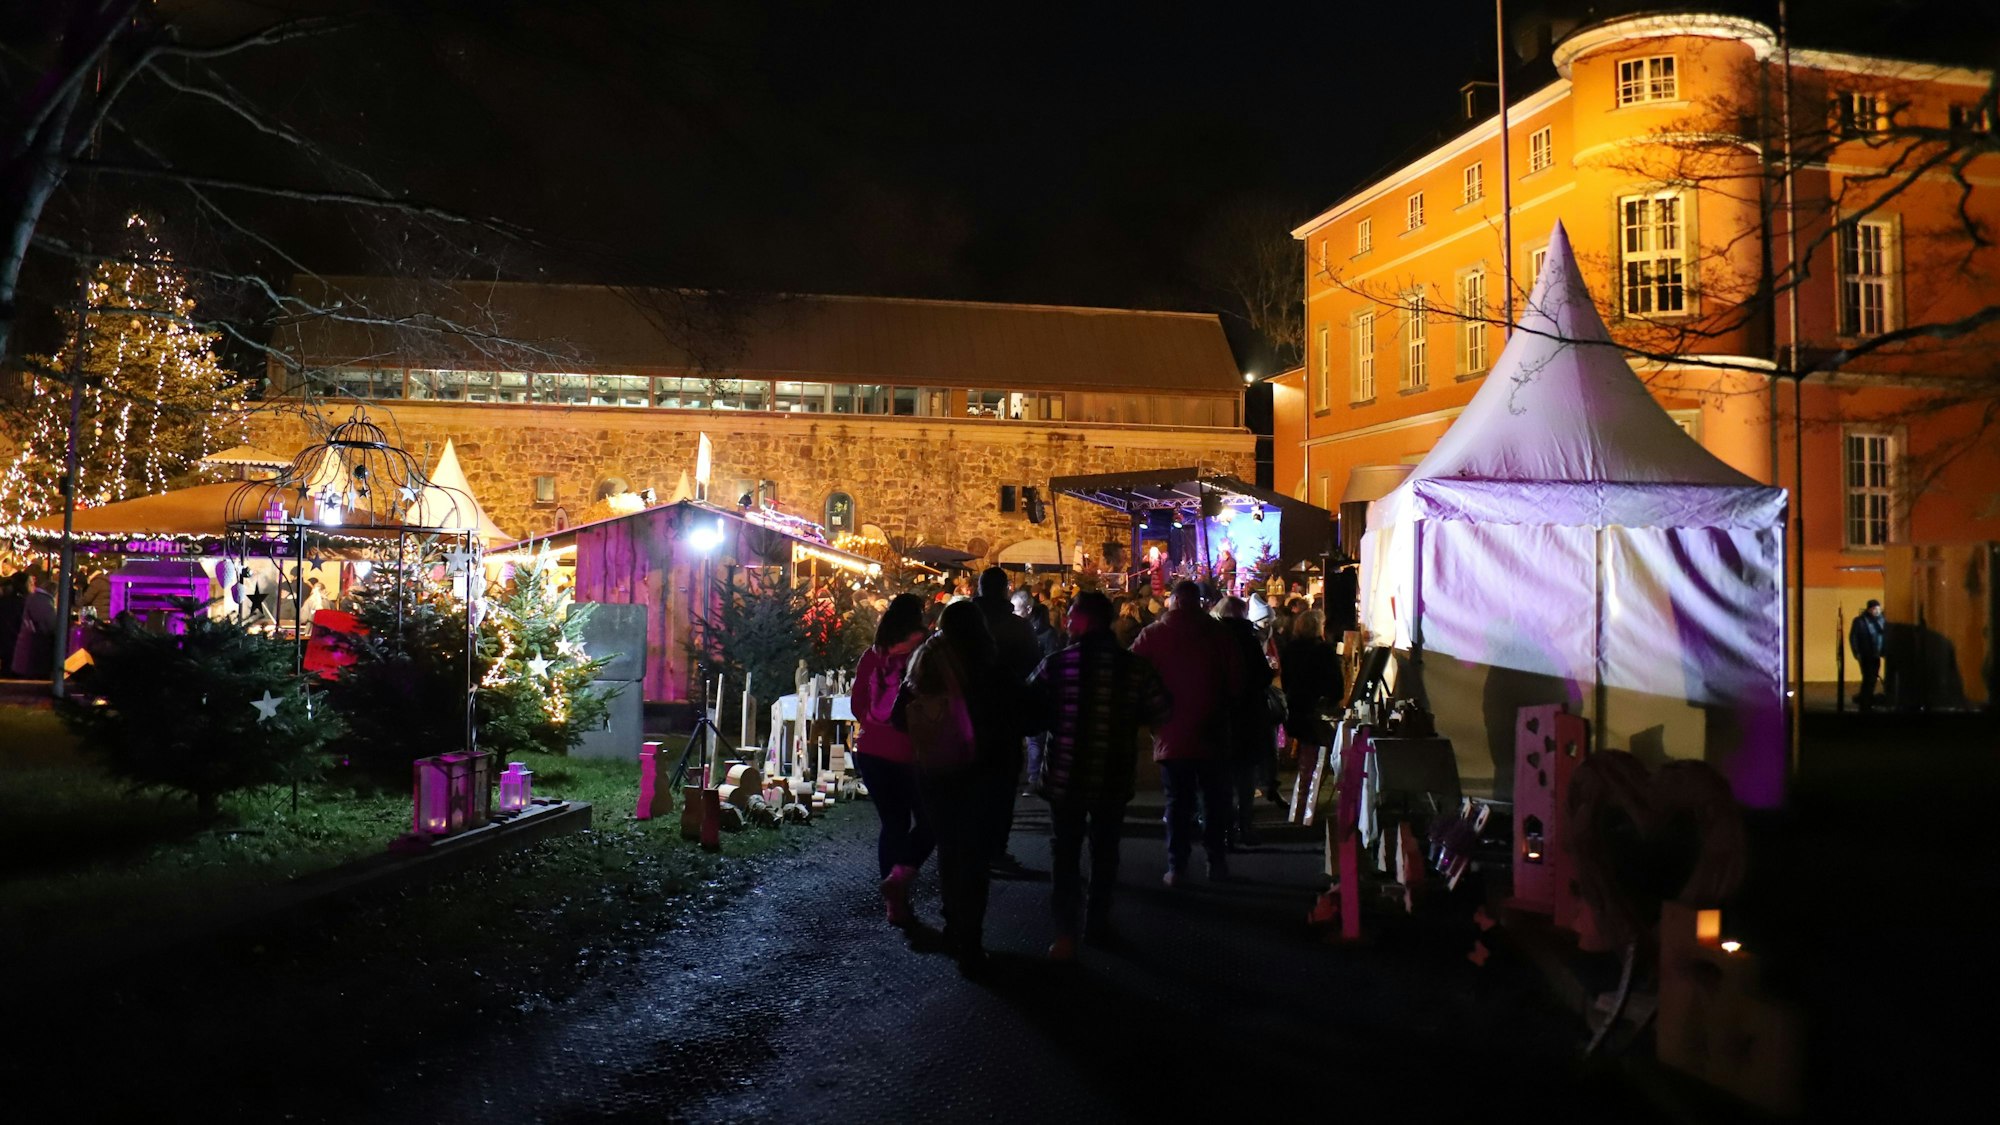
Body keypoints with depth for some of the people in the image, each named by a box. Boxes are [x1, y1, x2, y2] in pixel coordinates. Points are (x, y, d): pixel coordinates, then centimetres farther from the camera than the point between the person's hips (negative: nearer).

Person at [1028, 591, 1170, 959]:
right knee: (1105, 851, 18)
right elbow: (1159, 710, -4)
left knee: (1066, 853, 8)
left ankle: (1066, 933, 2)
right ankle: (1098, 923, 25)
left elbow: (1031, 711, -7)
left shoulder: (1057, 663, -12)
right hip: (1113, 776, 2)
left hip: (1066, 774, -2)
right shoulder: (1134, 665, -7)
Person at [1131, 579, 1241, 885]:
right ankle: (1217, 862, 16)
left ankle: (1176, 867, 5)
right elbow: (1234, 679, -4)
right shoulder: (1215, 631, -5)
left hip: (1171, 733, 0)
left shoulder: (1152, 634, -5)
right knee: (1214, 798, 13)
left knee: (1177, 801, 7)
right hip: (1211, 733, 0)